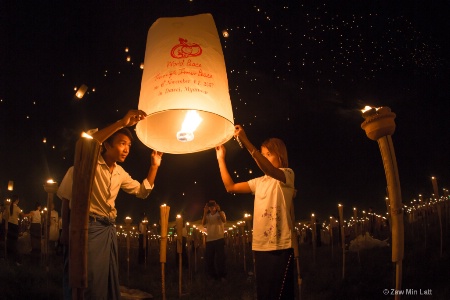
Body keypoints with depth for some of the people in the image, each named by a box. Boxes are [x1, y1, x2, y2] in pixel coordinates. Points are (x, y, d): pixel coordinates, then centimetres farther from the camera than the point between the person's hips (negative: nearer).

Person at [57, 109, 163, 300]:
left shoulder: (120, 173, 14)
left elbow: (142, 191, 22)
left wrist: (154, 166, 13)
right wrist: (122, 123, -34)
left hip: (109, 229, 8)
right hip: (88, 227, -8)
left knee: (109, 285, 13)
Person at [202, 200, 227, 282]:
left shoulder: (221, 213, 4)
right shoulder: (207, 215, 13)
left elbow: (224, 221, -16)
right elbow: (203, 223, -5)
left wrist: (219, 210, -20)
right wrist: (205, 213, -13)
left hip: (219, 239, -4)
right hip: (209, 240, 4)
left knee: (220, 259, -4)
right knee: (209, 259, 7)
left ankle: (222, 276, 4)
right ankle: (212, 277, 19)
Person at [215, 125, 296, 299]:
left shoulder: (287, 175, -3)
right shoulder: (260, 182, 18)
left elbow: (269, 170, -25)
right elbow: (230, 187, 17)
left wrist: (246, 142, -33)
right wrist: (221, 159, 10)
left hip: (280, 247, -7)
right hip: (260, 246, 7)